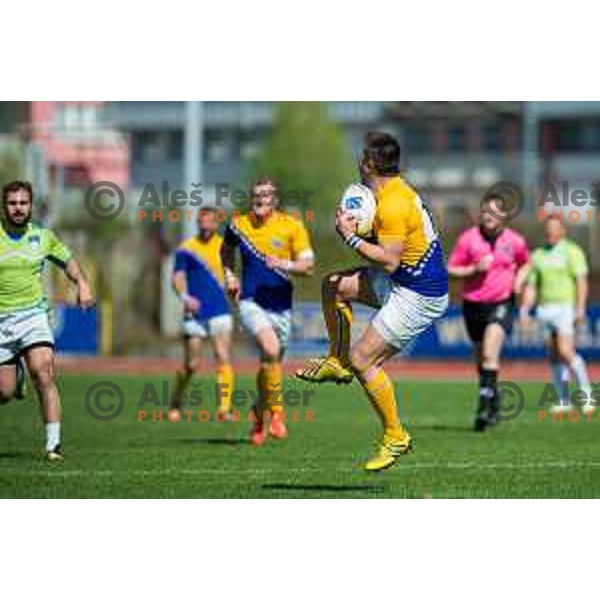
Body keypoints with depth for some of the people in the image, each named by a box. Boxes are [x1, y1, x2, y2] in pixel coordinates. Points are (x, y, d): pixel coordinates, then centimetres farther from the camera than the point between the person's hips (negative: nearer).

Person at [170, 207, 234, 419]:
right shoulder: (186, 249, 1)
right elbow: (177, 277, -7)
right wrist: (184, 296, -23)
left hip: (220, 312, 2)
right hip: (194, 314, -2)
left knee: (223, 359, -12)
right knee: (191, 364, 0)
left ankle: (224, 409, -13)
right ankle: (176, 402, 24)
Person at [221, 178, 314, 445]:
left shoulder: (292, 226, -4)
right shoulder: (239, 224, 1)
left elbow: (308, 265, -6)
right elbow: (227, 249, 23)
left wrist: (284, 264, -23)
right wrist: (230, 275, 9)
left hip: (281, 305, 1)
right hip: (251, 302, -1)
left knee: (270, 363, 12)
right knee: (271, 349, -26)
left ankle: (261, 416, 38)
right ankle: (275, 411, -11)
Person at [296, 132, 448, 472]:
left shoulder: (393, 205, -25)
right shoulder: (398, 190, 7)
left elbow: (389, 261, -27)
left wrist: (351, 237, -19)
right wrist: (360, 227, 1)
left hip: (419, 297, -10)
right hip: (404, 282, 10)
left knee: (362, 360, -9)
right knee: (334, 286, 14)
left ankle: (396, 437, 2)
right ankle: (338, 362, 25)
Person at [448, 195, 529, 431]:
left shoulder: (515, 241, -1)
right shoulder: (468, 238, -5)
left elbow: (524, 263, 19)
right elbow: (451, 269, -1)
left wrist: (519, 280, 0)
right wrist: (474, 269, -17)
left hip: (502, 304, -2)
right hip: (474, 304, 2)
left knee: (490, 352, -22)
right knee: (481, 357, 11)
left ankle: (485, 405, -25)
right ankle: (494, 400, 33)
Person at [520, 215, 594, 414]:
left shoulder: (571, 251, -2)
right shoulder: (538, 255, 15)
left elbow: (581, 281, -9)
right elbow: (531, 286, 16)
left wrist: (580, 308, -19)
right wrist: (525, 310, 4)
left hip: (566, 307, -6)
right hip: (545, 308, 6)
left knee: (566, 351, -18)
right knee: (554, 356, 4)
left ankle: (586, 392, -5)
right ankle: (564, 400, 11)